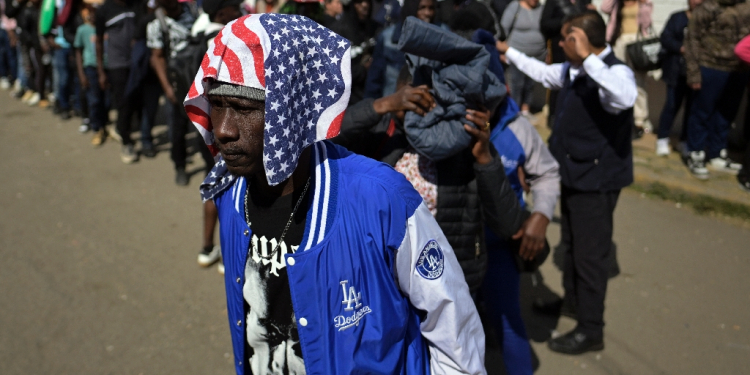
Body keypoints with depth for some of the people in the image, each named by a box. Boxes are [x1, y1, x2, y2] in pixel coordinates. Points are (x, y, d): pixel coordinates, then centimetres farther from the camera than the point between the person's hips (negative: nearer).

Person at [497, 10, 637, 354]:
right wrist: (508, 52, 31)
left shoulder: (615, 72, -24)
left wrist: (587, 57, -44)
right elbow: (542, 72, 23)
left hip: (597, 178, -9)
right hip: (573, 172, 9)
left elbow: (626, 97, -48)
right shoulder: (572, 71, 2)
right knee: (572, 242, 25)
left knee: (590, 252, 1)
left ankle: (590, 331, 15)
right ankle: (572, 299, 47)